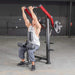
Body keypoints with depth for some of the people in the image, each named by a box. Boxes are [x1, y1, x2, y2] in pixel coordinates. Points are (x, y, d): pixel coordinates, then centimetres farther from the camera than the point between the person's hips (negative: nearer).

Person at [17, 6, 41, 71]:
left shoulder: (38, 27, -12)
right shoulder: (29, 26, 8)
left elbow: (35, 18, -25)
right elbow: (25, 18, 4)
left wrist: (31, 10, -28)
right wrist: (23, 10, -1)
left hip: (36, 44, -7)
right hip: (29, 43, 7)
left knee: (30, 51, -33)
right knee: (21, 49, -9)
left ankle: (33, 65, -21)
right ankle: (23, 61, 12)